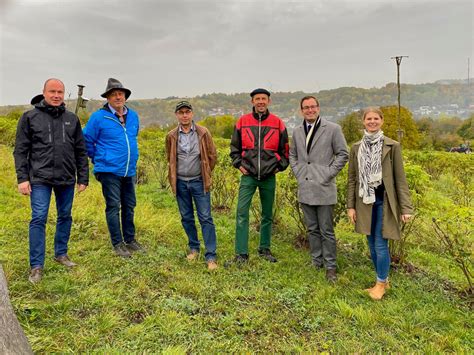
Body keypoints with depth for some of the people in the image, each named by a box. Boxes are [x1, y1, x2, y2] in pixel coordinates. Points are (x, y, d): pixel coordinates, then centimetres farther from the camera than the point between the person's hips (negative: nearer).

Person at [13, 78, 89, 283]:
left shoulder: (72, 119, 9)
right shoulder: (30, 117, 1)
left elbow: (80, 152, 11)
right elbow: (20, 151, 0)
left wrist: (83, 178, 7)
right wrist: (22, 178, -7)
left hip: (67, 179, 3)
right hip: (40, 178, -3)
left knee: (65, 217, 12)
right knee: (39, 219, -5)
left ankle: (61, 253, 30)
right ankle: (36, 266, 4)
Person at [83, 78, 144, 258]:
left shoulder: (133, 116, 7)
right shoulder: (99, 117, -9)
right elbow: (87, 141, -1)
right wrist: (99, 160, 6)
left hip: (130, 171, 6)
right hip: (109, 171, -5)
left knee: (129, 206, 13)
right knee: (113, 207, 1)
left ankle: (130, 240, 27)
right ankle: (117, 244, 13)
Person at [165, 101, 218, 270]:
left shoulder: (203, 133, -4)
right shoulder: (171, 136, 1)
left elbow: (212, 156, 4)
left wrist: (205, 174, 8)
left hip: (199, 182, -2)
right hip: (180, 183, 3)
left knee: (205, 218, -4)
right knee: (186, 218, 11)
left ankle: (211, 256, 0)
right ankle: (194, 248, 28)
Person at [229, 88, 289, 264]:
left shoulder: (278, 123, 1)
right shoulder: (242, 122, 1)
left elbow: (284, 150, 10)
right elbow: (234, 147, 10)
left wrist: (280, 166, 0)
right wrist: (239, 164, -1)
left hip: (269, 177, 1)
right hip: (248, 175, -1)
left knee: (267, 215, 12)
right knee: (242, 213, -8)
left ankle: (265, 249, 27)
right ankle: (241, 253, 1)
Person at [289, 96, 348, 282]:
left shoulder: (333, 128, -3)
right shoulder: (297, 131, 10)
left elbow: (343, 154, -1)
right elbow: (292, 155, 21)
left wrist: (329, 173, -8)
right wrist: (298, 172, 7)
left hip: (324, 188, -4)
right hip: (305, 188, 5)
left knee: (326, 231, 2)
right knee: (312, 229, 15)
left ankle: (330, 267, 15)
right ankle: (317, 262, 28)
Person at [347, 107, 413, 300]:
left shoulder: (392, 146, -4)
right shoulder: (356, 147, 5)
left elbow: (400, 178, -3)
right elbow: (352, 178, 7)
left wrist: (406, 207, -6)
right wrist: (350, 205, 4)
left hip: (384, 202, -4)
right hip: (365, 202, 4)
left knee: (380, 245, -2)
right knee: (372, 244, 12)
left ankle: (381, 283, 18)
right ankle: (383, 279, 31)